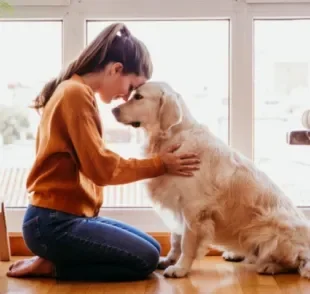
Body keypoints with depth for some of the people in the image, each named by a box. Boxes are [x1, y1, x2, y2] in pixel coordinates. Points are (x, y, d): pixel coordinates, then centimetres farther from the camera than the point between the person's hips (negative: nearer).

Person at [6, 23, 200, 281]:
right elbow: (101, 168, -18)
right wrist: (159, 164, -9)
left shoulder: (75, 91, 15)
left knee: (152, 249, 12)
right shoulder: (77, 93, -16)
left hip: (67, 215, 10)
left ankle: (54, 259, 8)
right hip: (54, 222, -10)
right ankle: (50, 266, -3)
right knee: (145, 260, -10)